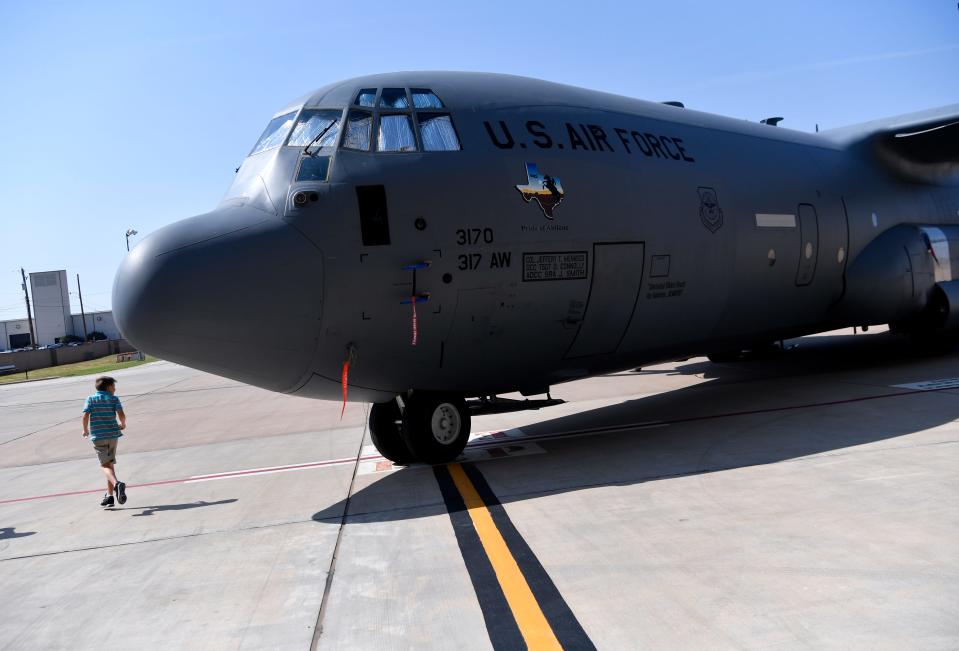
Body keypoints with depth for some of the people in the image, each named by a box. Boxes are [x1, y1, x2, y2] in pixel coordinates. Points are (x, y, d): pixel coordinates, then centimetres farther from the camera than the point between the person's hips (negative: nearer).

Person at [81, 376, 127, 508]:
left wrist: (85, 430, 10)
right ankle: (110, 495, 15)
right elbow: (121, 414, -9)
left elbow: (85, 416, -6)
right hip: (113, 434, 1)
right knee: (110, 464, 14)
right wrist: (123, 425, 11)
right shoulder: (114, 399, 2)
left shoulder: (91, 399, 3)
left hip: (98, 436, -1)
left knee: (105, 465, -7)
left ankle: (116, 484, -35)